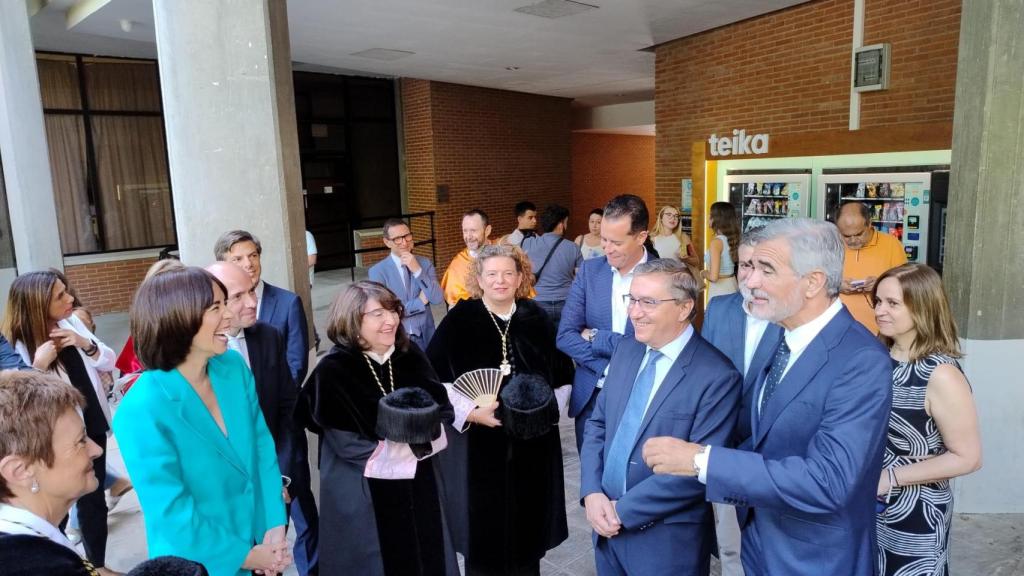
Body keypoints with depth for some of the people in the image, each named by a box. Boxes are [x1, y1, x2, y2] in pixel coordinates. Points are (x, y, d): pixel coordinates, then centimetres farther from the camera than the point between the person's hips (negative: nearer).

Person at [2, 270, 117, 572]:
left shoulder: (72, 322, -3)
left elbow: (109, 362, 0)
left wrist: (85, 343, -17)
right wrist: (39, 366, -35)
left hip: (92, 428, 5)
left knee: (93, 502, 18)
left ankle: (97, 564, 35)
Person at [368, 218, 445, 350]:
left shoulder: (425, 263, 2)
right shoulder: (377, 271, -7)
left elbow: (438, 299, -9)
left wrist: (418, 270, -17)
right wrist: (420, 301, -11)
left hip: (425, 337, 3)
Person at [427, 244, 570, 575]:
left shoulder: (537, 319, 4)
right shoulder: (459, 320, -6)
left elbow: (560, 376, 12)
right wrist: (470, 413, -17)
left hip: (532, 443, 3)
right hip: (478, 445, -2)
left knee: (528, 522, 11)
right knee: (484, 526, 6)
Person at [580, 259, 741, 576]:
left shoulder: (717, 376, -18)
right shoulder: (626, 350, 3)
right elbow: (597, 424, 7)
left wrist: (622, 509, -15)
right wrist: (592, 492, -7)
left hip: (668, 540, -5)